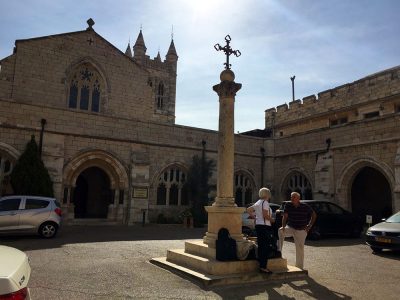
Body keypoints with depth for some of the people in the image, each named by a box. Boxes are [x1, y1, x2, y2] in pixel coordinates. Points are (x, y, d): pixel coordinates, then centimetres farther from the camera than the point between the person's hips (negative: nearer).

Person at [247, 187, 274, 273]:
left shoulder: (258, 203, 15)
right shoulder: (265, 202, -11)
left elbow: (248, 210, 19)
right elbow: (265, 216, -19)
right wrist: (272, 220, -4)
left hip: (258, 225, 9)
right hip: (264, 226, -9)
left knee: (261, 246, 12)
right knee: (265, 247, -5)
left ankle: (261, 265, 17)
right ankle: (263, 267, -4)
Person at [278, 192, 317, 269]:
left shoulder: (305, 206, -8)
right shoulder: (288, 205, -5)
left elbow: (314, 215, 5)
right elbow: (285, 216, -11)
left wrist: (309, 226, -1)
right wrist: (283, 227, -26)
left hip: (301, 230, -1)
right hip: (290, 227, 1)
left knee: (300, 248, 3)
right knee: (280, 231, -30)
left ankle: (299, 267, 19)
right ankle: (278, 251, -22)